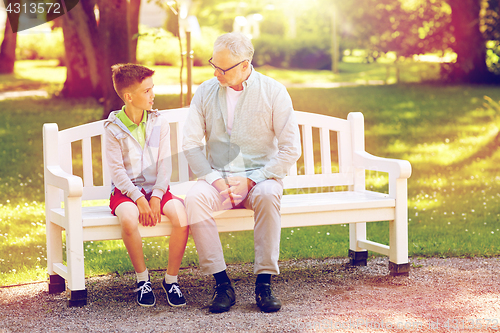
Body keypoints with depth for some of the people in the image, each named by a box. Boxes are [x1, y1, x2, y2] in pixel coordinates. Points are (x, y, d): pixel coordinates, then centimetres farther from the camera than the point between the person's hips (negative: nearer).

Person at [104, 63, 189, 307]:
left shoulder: (159, 123, 5)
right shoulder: (114, 128, -4)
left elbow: (165, 165, 1)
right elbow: (117, 170, -9)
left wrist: (156, 197, -13)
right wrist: (139, 199, -20)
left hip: (156, 188, 3)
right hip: (126, 191, -2)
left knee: (182, 216, -28)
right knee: (129, 220, -36)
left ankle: (171, 278, -9)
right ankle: (143, 279, -12)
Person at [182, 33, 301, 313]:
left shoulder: (274, 92, -4)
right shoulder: (206, 92, 5)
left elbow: (291, 150, -7)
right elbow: (191, 143, 4)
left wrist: (252, 179, -15)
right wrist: (215, 179, -11)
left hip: (261, 177, -2)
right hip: (218, 177, 2)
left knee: (267, 195, -37)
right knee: (194, 199, -30)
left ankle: (264, 284, -29)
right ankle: (222, 284, -26)